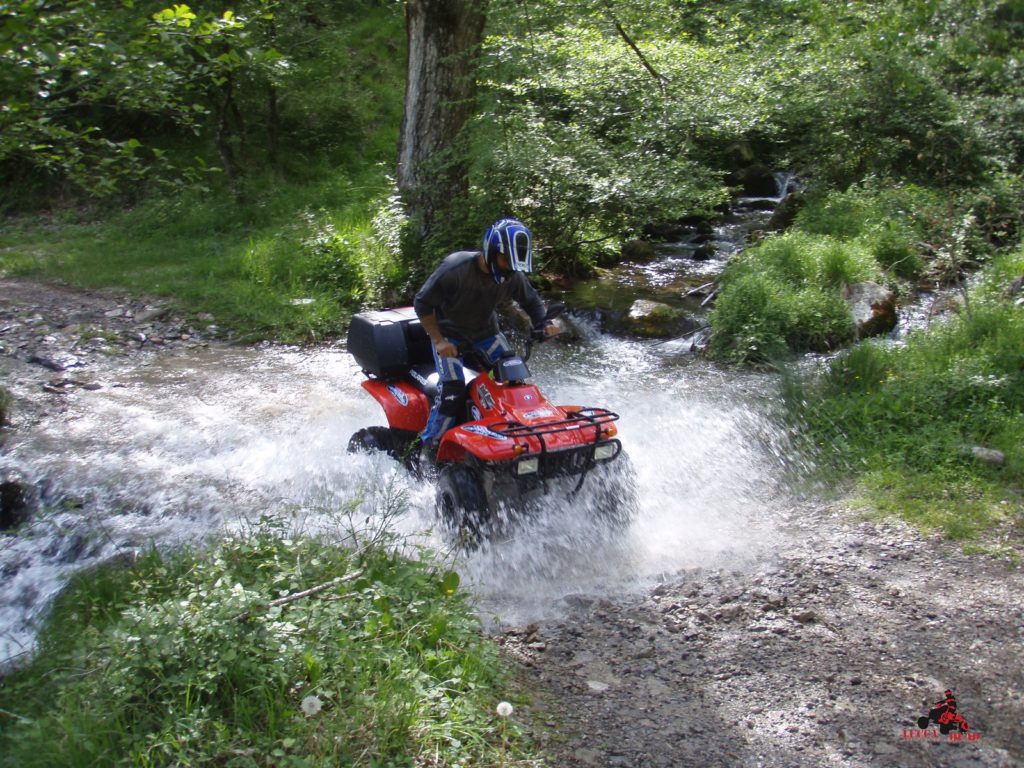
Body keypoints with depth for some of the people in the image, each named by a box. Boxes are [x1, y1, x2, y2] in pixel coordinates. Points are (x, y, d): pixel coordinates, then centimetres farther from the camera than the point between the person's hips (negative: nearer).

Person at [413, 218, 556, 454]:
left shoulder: (513, 275, -15)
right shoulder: (455, 269, -30)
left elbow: (531, 300, 6)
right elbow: (422, 303, -19)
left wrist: (543, 324, -15)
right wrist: (439, 340, -25)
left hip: (485, 331, 5)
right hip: (449, 333, -5)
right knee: (452, 389, -20)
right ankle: (429, 447, -6)